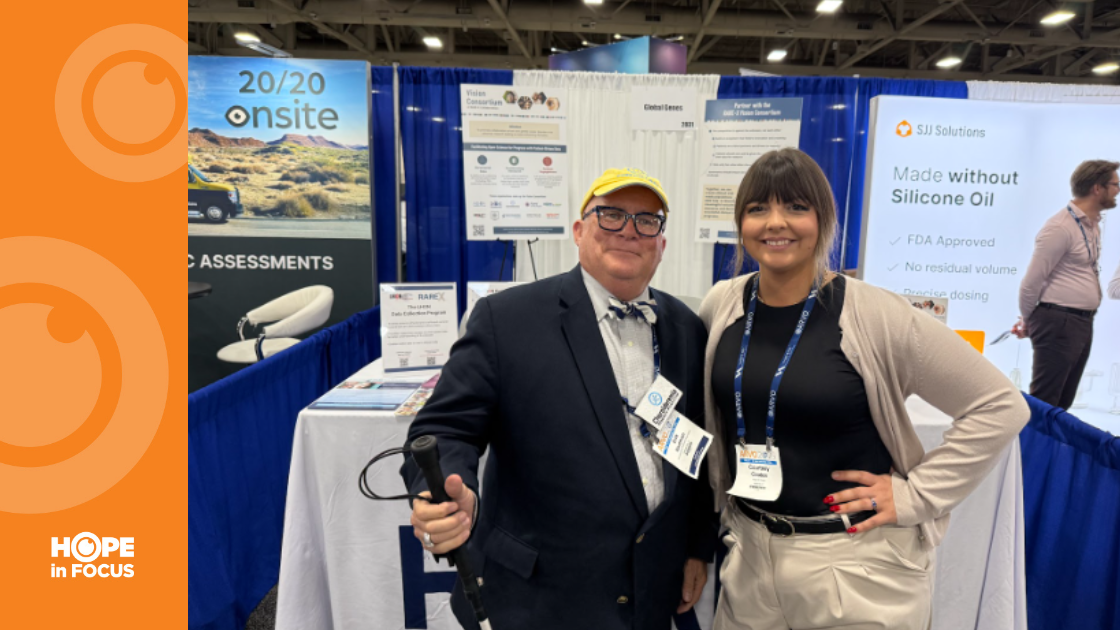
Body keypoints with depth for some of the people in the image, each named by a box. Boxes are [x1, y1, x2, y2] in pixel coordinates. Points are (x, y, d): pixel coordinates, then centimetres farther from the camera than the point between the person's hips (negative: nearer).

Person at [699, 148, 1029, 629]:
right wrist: (732, 511, 8)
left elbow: (1000, 407, -9)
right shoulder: (723, 304, -3)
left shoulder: (875, 316, -16)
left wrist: (915, 495, -10)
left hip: (856, 565, -3)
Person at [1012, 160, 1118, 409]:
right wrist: (1028, 321, -1)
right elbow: (1032, 281, -16)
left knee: (1063, 402, 15)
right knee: (1043, 403, -5)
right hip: (1058, 323, -9)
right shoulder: (1061, 227, -16)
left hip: (1083, 322, 9)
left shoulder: (1093, 225, 13)